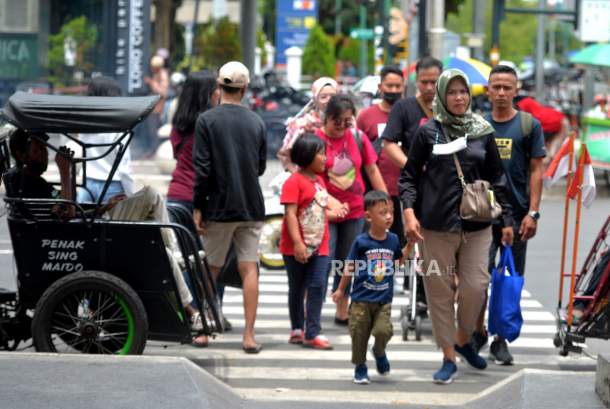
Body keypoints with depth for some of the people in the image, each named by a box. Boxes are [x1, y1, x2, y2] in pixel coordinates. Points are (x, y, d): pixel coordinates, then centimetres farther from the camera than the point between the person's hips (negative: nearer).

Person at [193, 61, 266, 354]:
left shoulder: (207, 120, -7)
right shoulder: (256, 122, 4)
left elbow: (202, 168, -11)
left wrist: (197, 207, -5)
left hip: (220, 207, -2)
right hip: (251, 207, 2)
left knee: (211, 270, 10)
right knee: (249, 269, 1)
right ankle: (249, 335, -3)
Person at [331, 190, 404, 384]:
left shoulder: (393, 239, 0)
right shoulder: (361, 242, -9)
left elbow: (400, 259, 20)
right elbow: (350, 267, 1)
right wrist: (340, 290, 6)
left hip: (384, 300, 2)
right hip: (361, 299, -2)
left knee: (383, 330, -15)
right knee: (359, 334, 4)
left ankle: (379, 352, 18)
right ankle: (360, 368, 23)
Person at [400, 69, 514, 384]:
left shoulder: (483, 132, 8)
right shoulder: (428, 132, 2)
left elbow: (496, 179, 13)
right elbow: (409, 176, 5)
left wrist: (506, 220, 11)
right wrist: (409, 211, -9)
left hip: (476, 226, 1)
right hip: (436, 224, -1)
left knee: (475, 287, -4)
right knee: (440, 290, 0)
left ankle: (463, 339, 23)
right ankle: (448, 357, 10)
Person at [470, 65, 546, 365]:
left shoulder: (529, 125, 3)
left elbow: (536, 170, 1)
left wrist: (532, 212, -6)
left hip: (516, 214, 0)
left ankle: (500, 339, 13)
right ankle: (478, 332, 12)